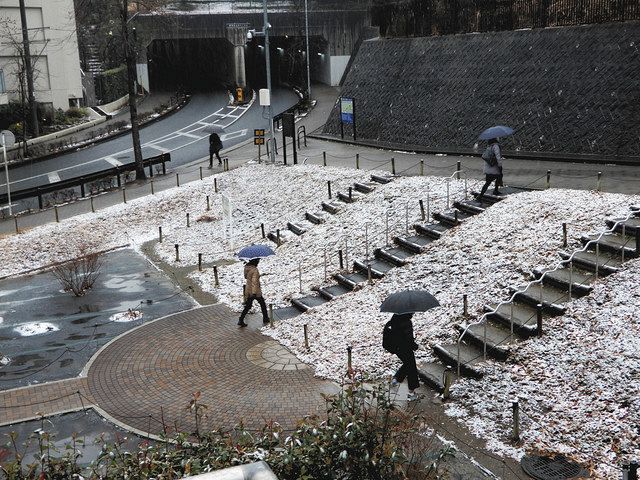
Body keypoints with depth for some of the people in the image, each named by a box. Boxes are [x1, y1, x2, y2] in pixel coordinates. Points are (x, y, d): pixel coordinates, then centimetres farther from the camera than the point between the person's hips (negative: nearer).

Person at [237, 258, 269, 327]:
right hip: (256, 291, -7)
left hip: (248, 291, 7)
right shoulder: (254, 270, -24)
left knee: (248, 306, 14)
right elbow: (254, 282, -30)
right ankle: (265, 319, 27)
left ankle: (241, 321, 9)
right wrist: (254, 293, -33)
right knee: (263, 304, 15)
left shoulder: (247, 268, -1)